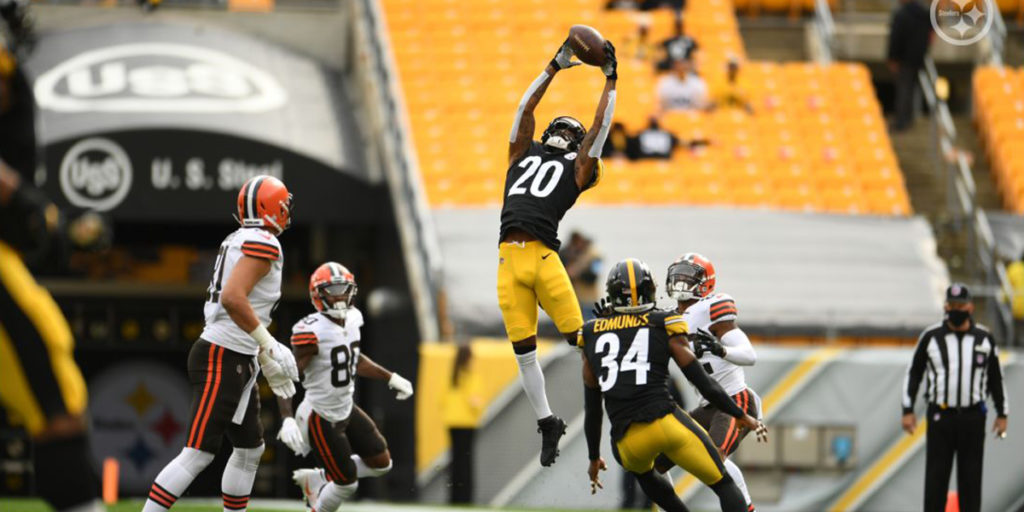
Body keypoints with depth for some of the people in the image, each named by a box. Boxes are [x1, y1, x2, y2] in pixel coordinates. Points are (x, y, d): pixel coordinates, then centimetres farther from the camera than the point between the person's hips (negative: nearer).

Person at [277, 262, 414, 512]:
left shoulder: (352, 320, -1)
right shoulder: (312, 331, -25)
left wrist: (391, 378, 19)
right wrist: (287, 420, -36)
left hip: (346, 410, 8)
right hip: (321, 418, -8)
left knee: (382, 463, 12)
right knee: (347, 482, -3)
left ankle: (316, 479, 28)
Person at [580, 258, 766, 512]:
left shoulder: (592, 335, 12)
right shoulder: (663, 326, 4)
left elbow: (592, 407, 19)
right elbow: (703, 383, 6)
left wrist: (594, 457, 30)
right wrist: (741, 416, 19)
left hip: (627, 441, 3)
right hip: (667, 423, -3)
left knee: (643, 474, 38)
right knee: (723, 484, 9)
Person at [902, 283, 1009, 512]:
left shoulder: (984, 338, 3)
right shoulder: (931, 336, -1)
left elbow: (995, 378, 10)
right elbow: (913, 373, 4)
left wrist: (1002, 414, 7)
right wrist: (907, 411, -1)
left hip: (973, 417, 1)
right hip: (940, 416, -1)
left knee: (971, 477, 2)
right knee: (936, 477, -2)